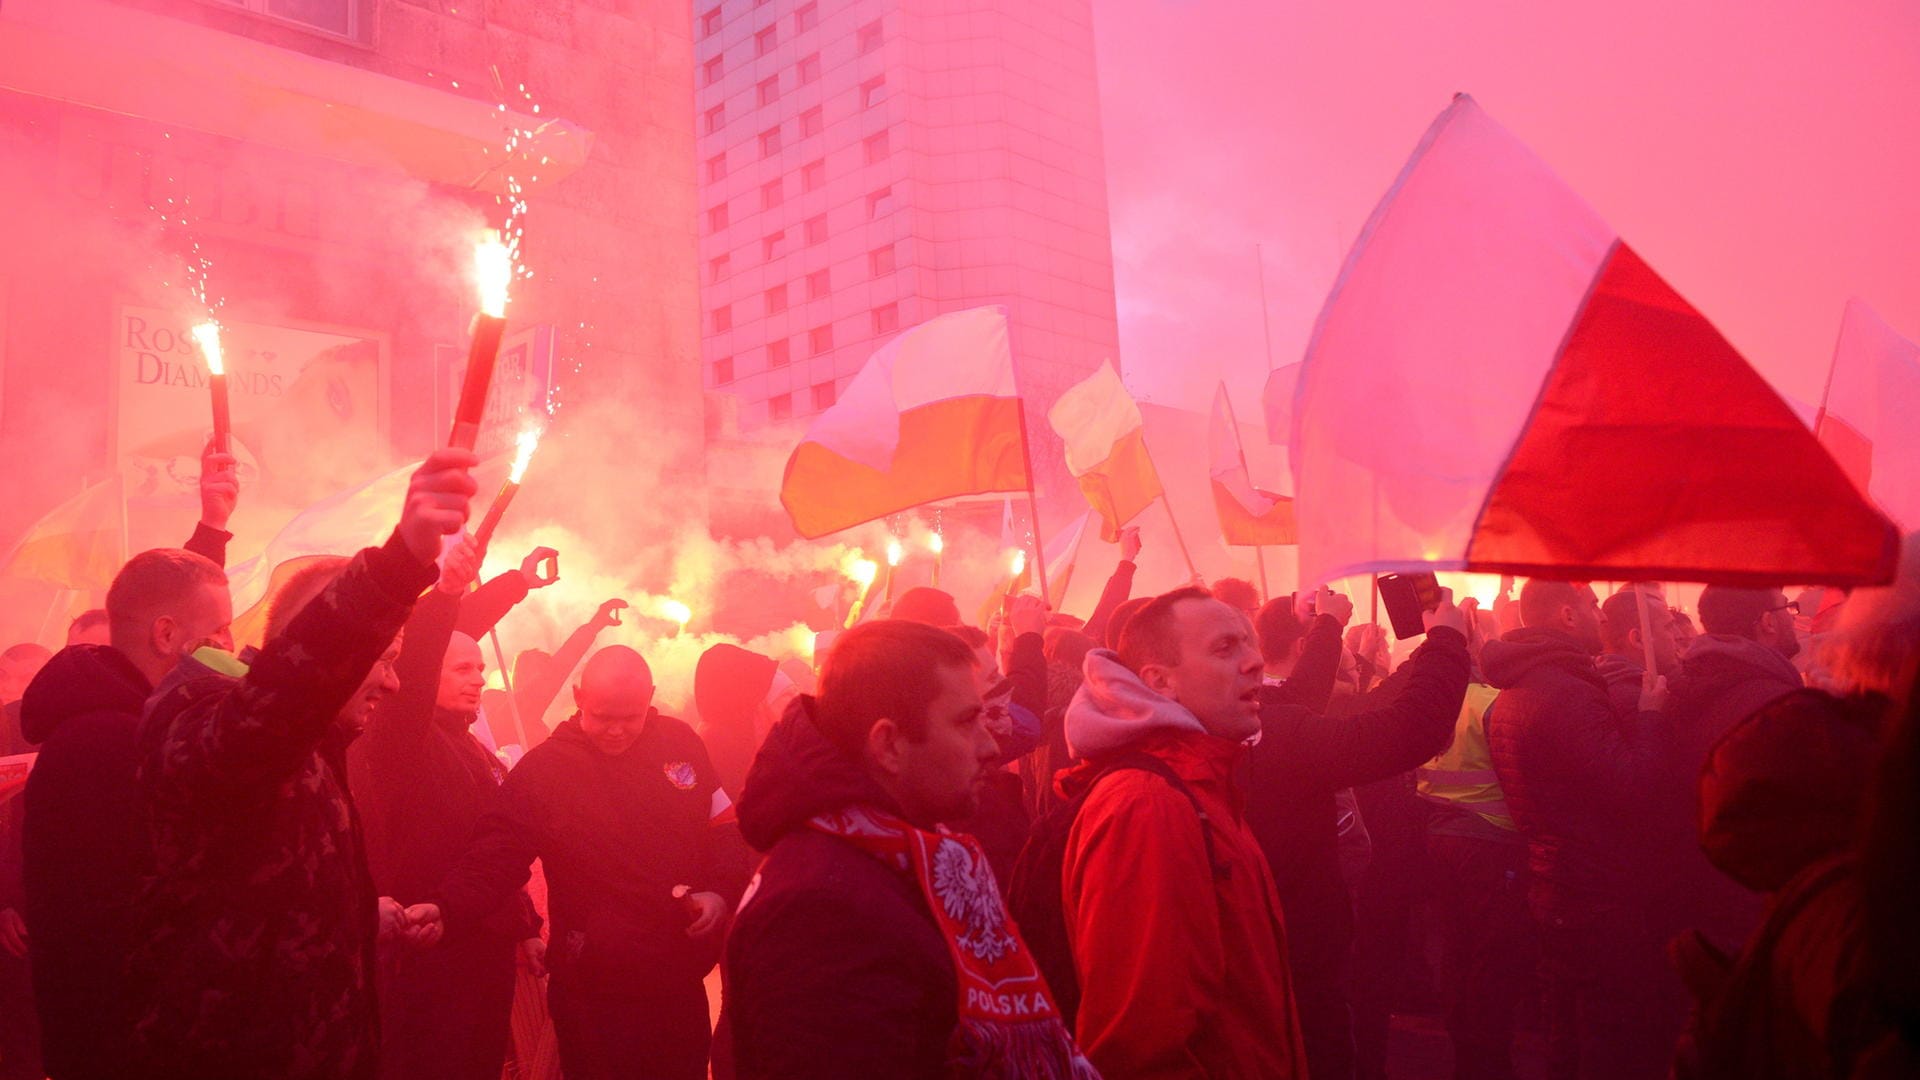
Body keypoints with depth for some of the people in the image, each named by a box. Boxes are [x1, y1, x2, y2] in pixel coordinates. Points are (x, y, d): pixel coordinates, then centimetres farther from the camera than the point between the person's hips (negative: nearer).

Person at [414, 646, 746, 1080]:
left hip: (681, 987, 4)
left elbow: (723, 827, 9)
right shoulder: (542, 768, -8)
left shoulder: (681, 744, 1)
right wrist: (447, 908, -30)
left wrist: (721, 892, -7)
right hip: (591, 996, -4)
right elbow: (494, 857, -13)